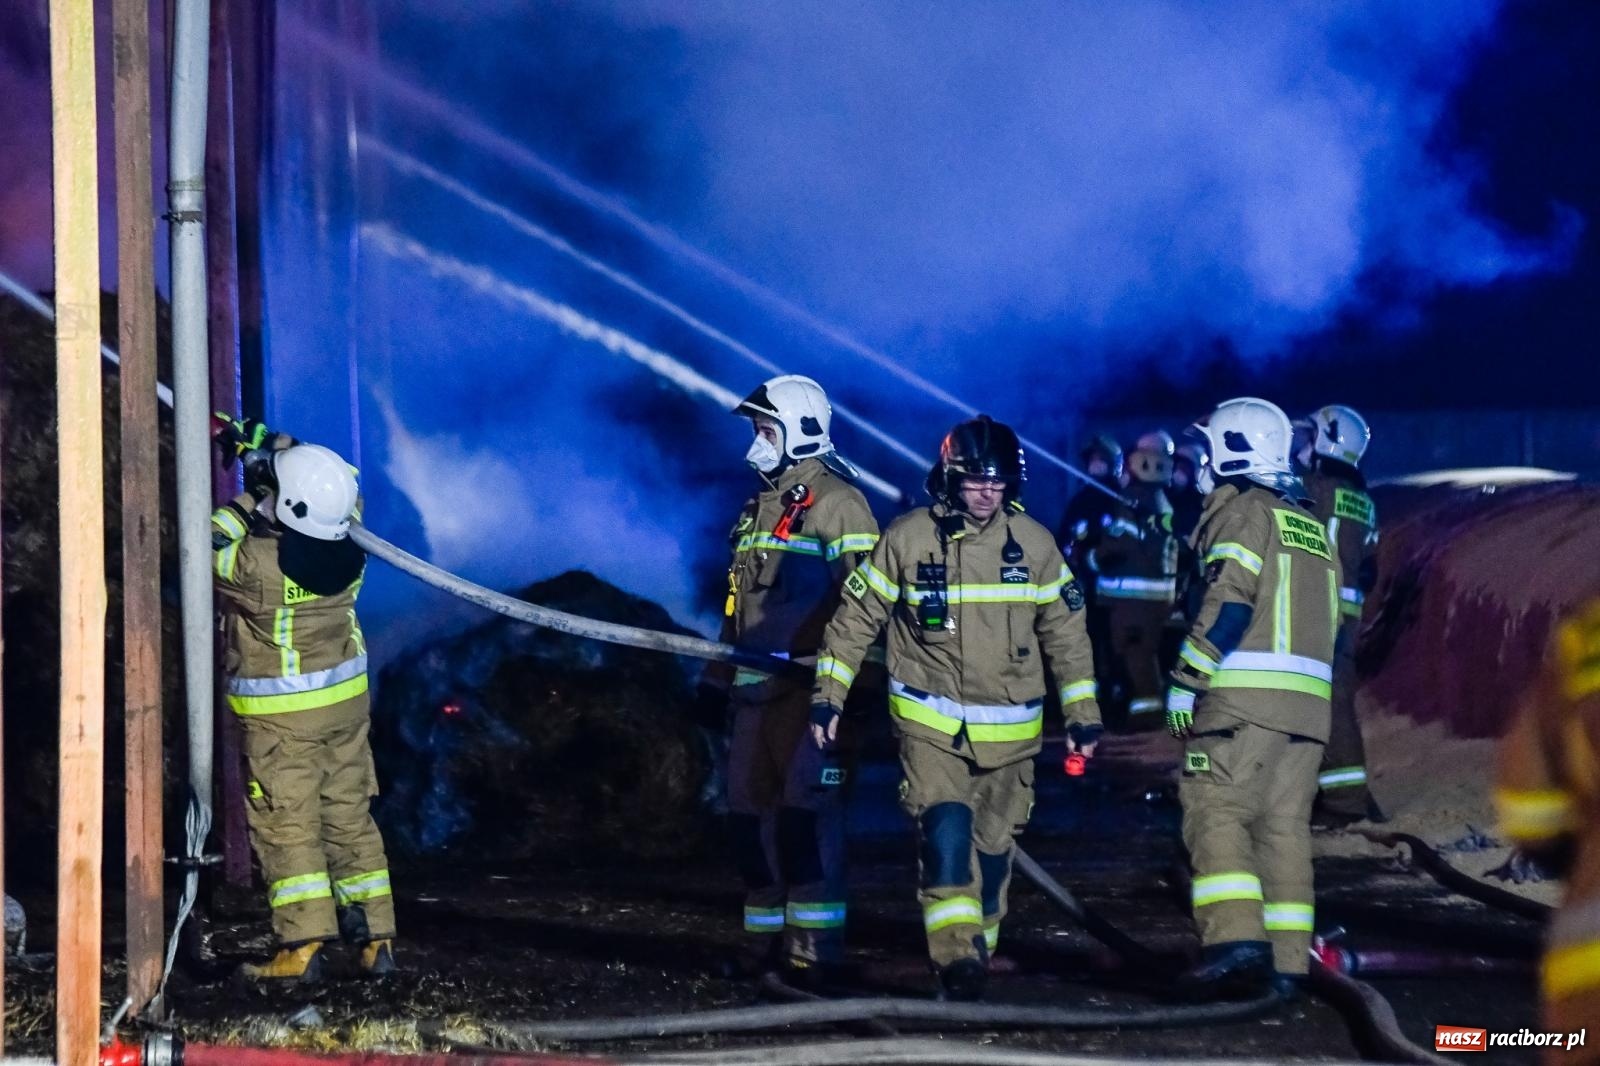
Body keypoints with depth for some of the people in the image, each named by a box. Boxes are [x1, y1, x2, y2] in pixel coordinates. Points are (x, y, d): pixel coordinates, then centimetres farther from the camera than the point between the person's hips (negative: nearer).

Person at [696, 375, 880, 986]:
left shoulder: (836, 501, -7)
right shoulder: (761, 506, 20)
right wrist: (719, 677, 23)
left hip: (810, 686, -9)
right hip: (757, 686, 9)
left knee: (805, 811, -12)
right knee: (750, 811, 9)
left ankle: (815, 947, -10)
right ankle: (767, 935, 17)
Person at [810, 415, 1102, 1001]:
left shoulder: (1034, 544, 1)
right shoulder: (907, 539, -6)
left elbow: (1065, 632, 9)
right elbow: (855, 618, 2)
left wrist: (1082, 713, 7)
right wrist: (827, 695, -2)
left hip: (1009, 732, 3)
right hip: (931, 726, -3)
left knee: (992, 849, 8)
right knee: (946, 832, -21)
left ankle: (977, 952, 23)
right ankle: (955, 957, -23)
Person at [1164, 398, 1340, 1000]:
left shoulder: (1241, 510, -2)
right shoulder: (1311, 526, 24)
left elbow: (1228, 605, -13)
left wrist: (1184, 683, -12)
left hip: (1244, 696, -8)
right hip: (1309, 701, 8)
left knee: (1216, 814, -10)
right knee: (1284, 824, 8)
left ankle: (1236, 939, -25)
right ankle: (1285, 961, 5)